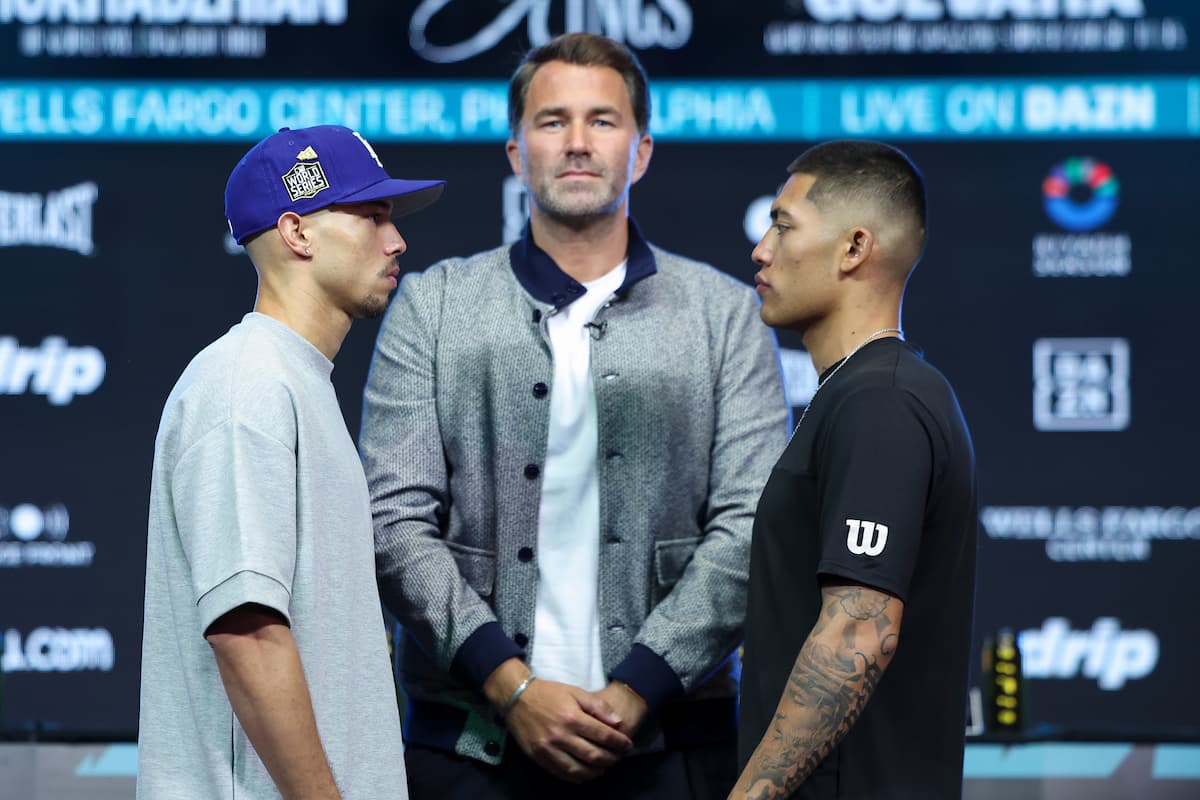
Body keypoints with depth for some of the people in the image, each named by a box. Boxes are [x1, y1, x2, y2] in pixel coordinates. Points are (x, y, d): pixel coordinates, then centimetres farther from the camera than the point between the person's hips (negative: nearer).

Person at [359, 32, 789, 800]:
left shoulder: (727, 314, 7)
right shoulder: (432, 305, 7)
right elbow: (396, 521, -1)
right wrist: (512, 687, -11)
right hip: (472, 737, 0)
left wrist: (636, 691, -11)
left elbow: (751, 527, -1)